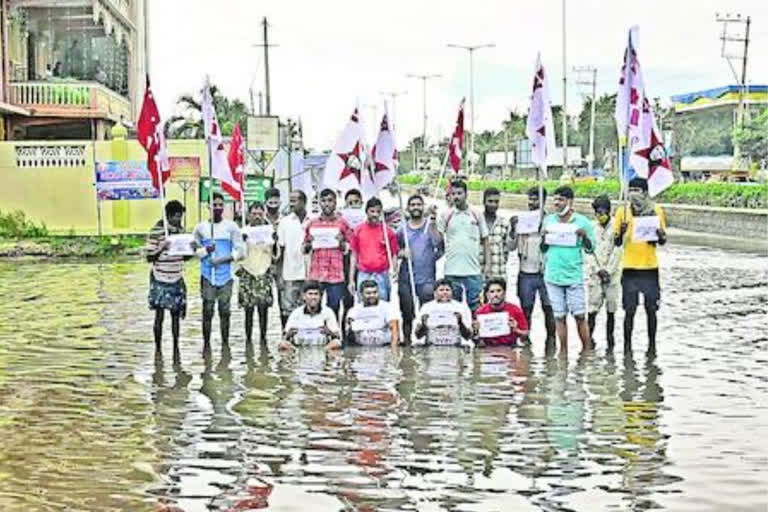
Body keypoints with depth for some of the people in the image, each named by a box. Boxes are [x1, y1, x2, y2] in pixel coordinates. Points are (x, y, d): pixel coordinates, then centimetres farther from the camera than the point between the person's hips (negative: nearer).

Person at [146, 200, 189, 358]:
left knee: (176, 314, 8)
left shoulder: (181, 231, 7)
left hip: (177, 280, 5)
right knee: (159, 314, 0)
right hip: (160, 281, -5)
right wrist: (162, 249, -24)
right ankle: (158, 349, 12)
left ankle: (176, 348, 18)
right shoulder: (156, 232, -10)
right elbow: (149, 257, -9)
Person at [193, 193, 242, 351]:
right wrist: (206, 250, -9)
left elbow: (238, 249, 2)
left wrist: (224, 258, -12)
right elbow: (195, 250, 12)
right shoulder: (201, 227, 7)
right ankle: (206, 344, 7)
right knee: (207, 310, -2)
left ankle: (225, 343, 10)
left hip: (225, 274, 0)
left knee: (225, 310, 0)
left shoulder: (231, 226, 4)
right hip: (207, 274, 0)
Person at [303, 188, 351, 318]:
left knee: (333, 311, 0)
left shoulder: (342, 223, 7)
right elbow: (305, 250, 17)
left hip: (335, 275, -1)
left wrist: (341, 243, -9)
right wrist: (309, 243, -3)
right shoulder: (311, 223, 11)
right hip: (315, 275, 1)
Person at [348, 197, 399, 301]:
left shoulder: (387, 230, 2)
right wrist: (351, 280, 6)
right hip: (363, 276, 1)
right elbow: (354, 256, 9)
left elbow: (393, 255, 5)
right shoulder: (358, 230, 5)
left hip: (382, 276, -1)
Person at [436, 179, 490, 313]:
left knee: (475, 307, 3)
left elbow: (485, 241, 10)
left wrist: (488, 264, 3)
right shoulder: (445, 216, 3)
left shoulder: (477, 216, 6)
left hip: (474, 271, 1)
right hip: (452, 271, 0)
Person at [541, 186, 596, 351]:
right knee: (559, 316, 5)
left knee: (580, 316, -2)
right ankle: (563, 351, 12)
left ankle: (587, 349, 8)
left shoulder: (582, 221, 1)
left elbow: (590, 248, 4)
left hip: (574, 275, -2)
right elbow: (542, 248, 12)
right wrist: (544, 236, -7)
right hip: (553, 275, 3)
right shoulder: (548, 220, 8)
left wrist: (584, 236, -14)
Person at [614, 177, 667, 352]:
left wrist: (660, 235, -15)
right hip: (630, 268, 0)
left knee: (651, 309, 5)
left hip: (650, 267, 1)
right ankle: (627, 346, 8)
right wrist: (621, 232, -19)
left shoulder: (656, 211, 3)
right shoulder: (623, 212, 2)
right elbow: (617, 242, 2)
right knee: (629, 310, 0)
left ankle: (652, 345, 17)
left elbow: (663, 241, 8)